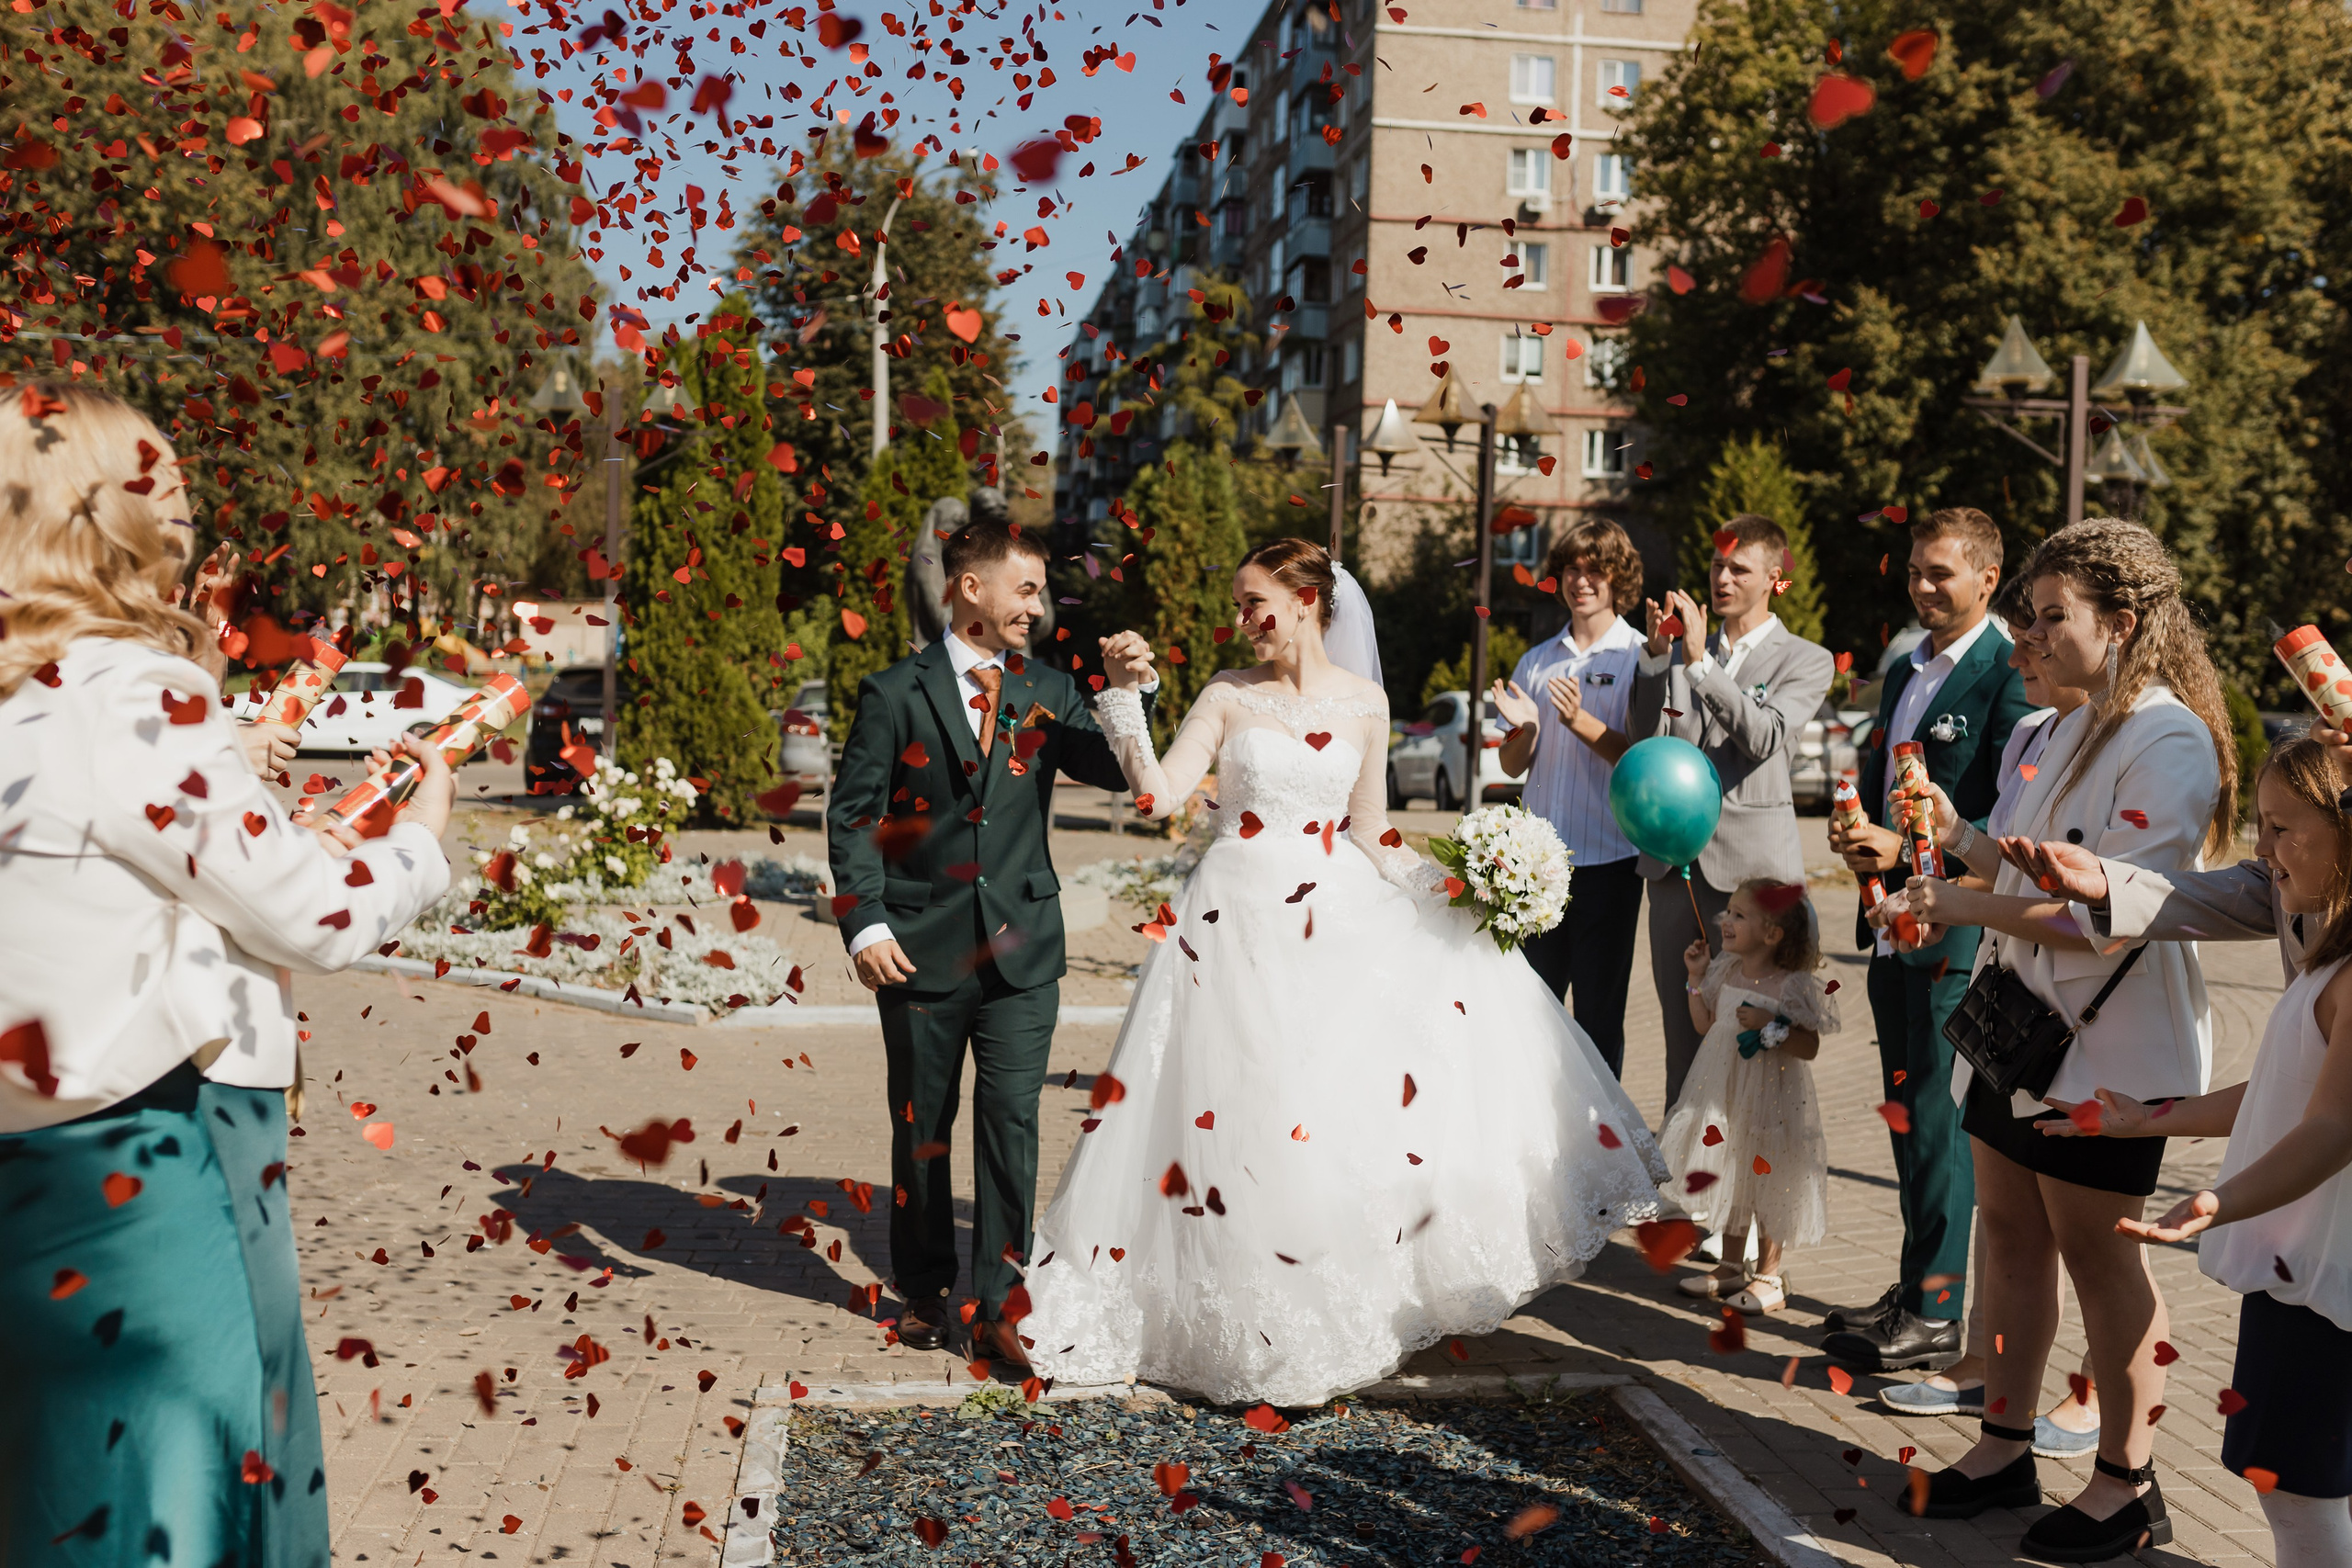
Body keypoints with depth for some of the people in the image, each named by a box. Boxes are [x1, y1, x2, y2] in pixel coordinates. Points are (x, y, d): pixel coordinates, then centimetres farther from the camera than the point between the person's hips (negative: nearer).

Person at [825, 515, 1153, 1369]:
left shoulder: (1048, 692, 7)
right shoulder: (895, 693, -2)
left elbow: (1117, 772, -1)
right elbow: (851, 813, -3)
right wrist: (865, 924, -12)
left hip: (1022, 948, 2)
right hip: (921, 948, -1)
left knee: (1011, 1122, -1)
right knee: (921, 1129, 12)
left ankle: (997, 1306, 8)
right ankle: (925, 1291, 30)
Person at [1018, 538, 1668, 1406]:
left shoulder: (1364, 703, 5)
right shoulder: (1228, 696, 0)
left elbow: (1369, 831, 8)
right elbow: (1158, 795, -8)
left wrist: (1445, 884, -3)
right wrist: (1126, 697, -15)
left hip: (1339, 919, 2)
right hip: (1240, 922, -2)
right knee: (1250, 1107, -3)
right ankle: (1255, 1310, 14)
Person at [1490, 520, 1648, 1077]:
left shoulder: (1640, 658, -1)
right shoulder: (1537, 661, 12)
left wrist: (1580, 721, -21)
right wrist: (1524, 728, -7)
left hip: (1608, 861, -4)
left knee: (1599, 1016, 4)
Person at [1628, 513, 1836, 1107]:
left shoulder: (1806, 660, 4)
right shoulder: (1681, 648, 15)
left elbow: (1765, 737, -14)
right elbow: (1642, 738, 5)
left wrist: (1702, 662, -18)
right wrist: (1656, 655, -6)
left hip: (1750, 863, -4)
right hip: (1675, 858, 4)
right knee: (1681, 1030, 10)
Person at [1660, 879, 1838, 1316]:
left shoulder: (1793, 986, -17)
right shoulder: (1725, 971, 3)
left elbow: (1810, 1047, -16)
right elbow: (1705, 1024, 12)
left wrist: (1770, 1027, -27)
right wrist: (1697, 978, 4)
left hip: (1769, 1098, -7)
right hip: (1723, 1093, 7)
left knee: (1766, 1179, 4)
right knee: (1729, 1179, 17)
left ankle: (1768, 1279, 18)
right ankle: (1731, 1268, 32)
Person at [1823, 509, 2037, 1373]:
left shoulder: (2008, 677, -12)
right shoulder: (1904, 671, 16)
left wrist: (1909, 848, -22)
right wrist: (1858, 833, 2)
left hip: (1954, 933, -8)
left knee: (1935, 1115, -3)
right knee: (1907, 1111, 16)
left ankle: (1936, 1315, 7)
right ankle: (1916, 1287, 28)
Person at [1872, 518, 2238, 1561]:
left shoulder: (2170, 743, -17)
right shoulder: (2072, 730, 11)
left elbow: (2111, 919, -24)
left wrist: (1966, 905, -20)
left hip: (2108, 1042, -8)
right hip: (2020, 1019, 8)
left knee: (2095, 1248, 3)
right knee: (2009, 1230, 13)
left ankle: (2127, 1479, 20)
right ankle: (2005, 1448, 27)